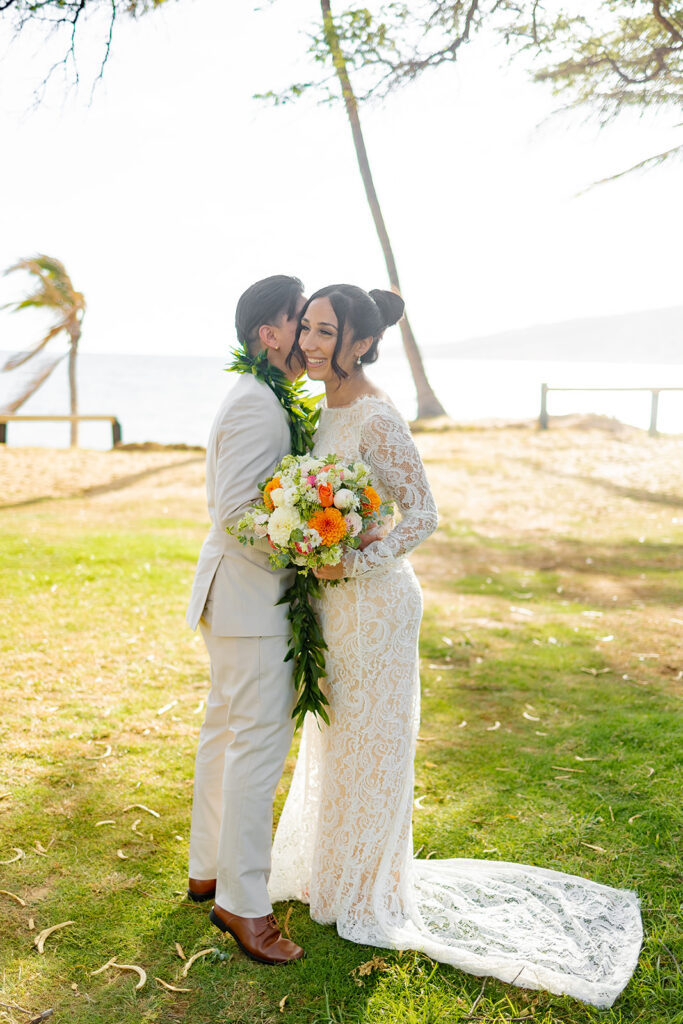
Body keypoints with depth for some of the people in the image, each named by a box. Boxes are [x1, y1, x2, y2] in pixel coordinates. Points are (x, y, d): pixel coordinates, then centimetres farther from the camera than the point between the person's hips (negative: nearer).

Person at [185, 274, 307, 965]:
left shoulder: (256, 399, 14)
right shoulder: (258, 404, -19)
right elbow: (237, 510, -25)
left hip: (237, 590, 11)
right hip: (253, 596, -11)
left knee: (226, 732, 18)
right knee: (260, 742, -3)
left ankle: (209, 871, 32)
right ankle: (242, 902, 9)